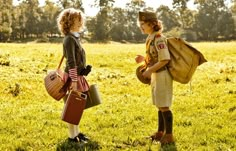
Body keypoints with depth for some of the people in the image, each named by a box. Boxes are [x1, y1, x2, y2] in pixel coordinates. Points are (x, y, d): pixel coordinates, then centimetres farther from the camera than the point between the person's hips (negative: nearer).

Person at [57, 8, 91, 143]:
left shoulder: (75, 37, 13)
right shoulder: (69, 39, -16)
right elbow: (71, 62, -21)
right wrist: (74, 81, -23)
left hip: (78, 76, 9)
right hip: (73, 77, -9)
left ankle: (77, 132, 26)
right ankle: (72, 136, 6)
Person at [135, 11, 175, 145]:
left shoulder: (158, 38, -19)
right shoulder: (151, 38, 8)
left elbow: (165, 59, -23)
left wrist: (149, 71, -20)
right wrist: (143, 59, 4)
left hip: (162, 75, -9)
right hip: (156, 75, 9)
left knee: (164, 106, -2)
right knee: (159, 106, 17)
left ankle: (169, 135, 8)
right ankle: (160, 132, 27)